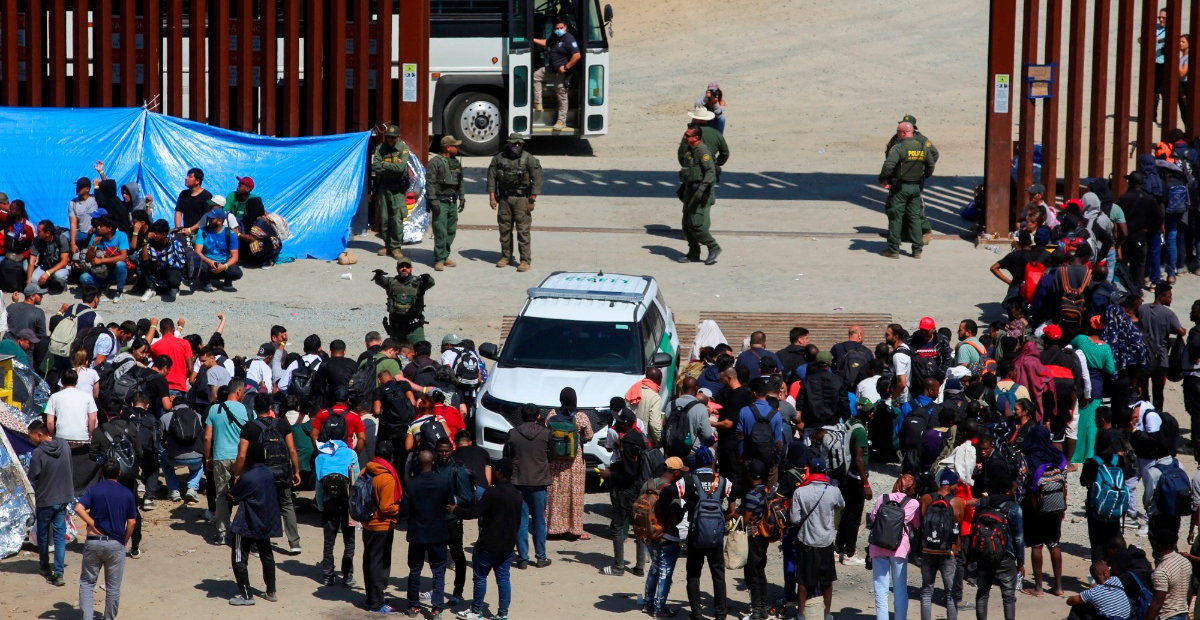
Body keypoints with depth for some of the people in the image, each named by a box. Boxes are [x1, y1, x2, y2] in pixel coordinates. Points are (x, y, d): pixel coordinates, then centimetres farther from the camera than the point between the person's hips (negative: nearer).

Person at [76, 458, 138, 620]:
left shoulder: (93, 489, -1)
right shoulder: (128, 494, 3)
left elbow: (79, 508, -16)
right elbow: (132, 522, 1)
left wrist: (93, 524, -7)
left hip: (94, 541, 0)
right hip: (116, 544, 0)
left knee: (87, 582, 9)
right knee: (113, 587, 10)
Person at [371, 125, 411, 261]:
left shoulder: (403, 148, -5)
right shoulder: (380, 148, 3)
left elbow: (401, 167, -18)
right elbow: (375, 167, -8)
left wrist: (384, 165, -10)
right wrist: (392, 168, -14)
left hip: (398, 188, -3)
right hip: (383, 185, 3)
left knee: (397, 218, -10)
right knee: (384, 217, 6)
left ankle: (396, 247, -5)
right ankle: (387, 245, 17)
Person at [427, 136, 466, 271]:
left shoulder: (456, 162, 13)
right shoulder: (435, 162, -10)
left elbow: (460, 182, 22)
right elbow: (430, 182, -13)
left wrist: (462, 198, 17)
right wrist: (433, 200, -18)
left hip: (452, 202, 7)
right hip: (440, 202, -7)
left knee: (451, 231, 9)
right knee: (440, 232, -9)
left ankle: (445, 256, 20)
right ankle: (439, 260, -6)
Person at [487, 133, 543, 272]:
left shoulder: (529, 159, -3)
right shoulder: (499, 158, 4)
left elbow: (537, 179, -5)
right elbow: (491, 177, 6)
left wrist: (532, 199, -10)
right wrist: (492, 197, -1)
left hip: (521, 198, -3)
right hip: (504, 198, 3)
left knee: (523, 230, -7)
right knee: (504, 229, 9)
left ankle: (525, 260, -5)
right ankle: (506, 256, 22)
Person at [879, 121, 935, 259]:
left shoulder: (898, 148, -17)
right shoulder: (923, 147, 4)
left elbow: (888, 166, -26)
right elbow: (931, 165, 14)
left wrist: (883, 180, -11)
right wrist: (924, 177, 29)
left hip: (899, 187, -5)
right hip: (916, 187, 5)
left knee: (895, 217, 2)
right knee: (915, 217, 11)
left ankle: (893, 249, 4)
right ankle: (917, 250, 10)